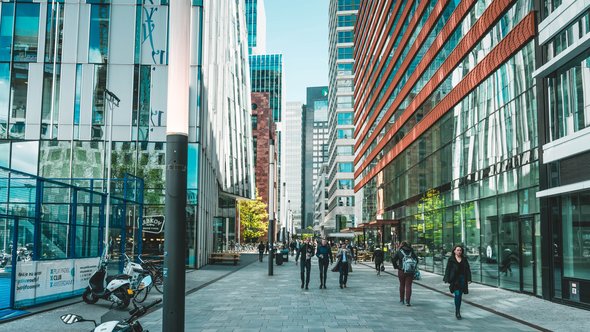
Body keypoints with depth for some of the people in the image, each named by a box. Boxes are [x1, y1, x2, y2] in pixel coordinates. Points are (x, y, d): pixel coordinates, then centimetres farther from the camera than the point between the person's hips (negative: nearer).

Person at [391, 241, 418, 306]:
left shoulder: (399, 252, -1)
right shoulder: (411, 252, 4)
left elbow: (393, 259, -8)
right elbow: (416, 260, 6)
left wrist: (396, 267, 2)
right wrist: (414, 268, 13)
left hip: (401, 271, 0)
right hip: (410, 272, 0)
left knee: (402, 285, 14)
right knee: (408, 286, 1)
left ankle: (401, 300, 23)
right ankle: (407, 301, -8)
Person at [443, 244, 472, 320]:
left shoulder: (464, 259, 9)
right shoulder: (451, 260, 0)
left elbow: (468, 270, 8)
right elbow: (448, 270, -1)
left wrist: (469, 279, -2)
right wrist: (447, 280, -7)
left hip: (462, 279, 3)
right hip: (454, 280, -3)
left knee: (460, 296, 8)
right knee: (457, 294, -13)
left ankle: (457, 311, 20)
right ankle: (457, 312, -8)